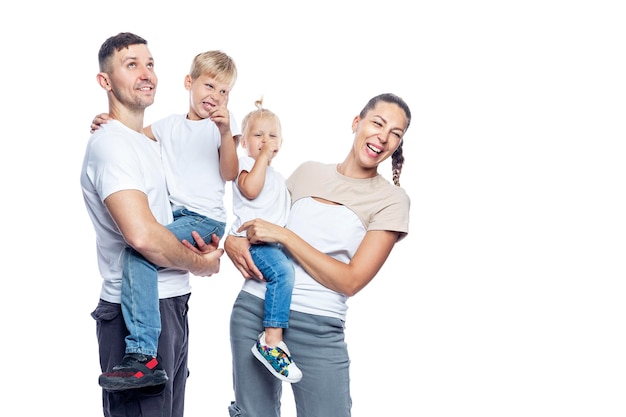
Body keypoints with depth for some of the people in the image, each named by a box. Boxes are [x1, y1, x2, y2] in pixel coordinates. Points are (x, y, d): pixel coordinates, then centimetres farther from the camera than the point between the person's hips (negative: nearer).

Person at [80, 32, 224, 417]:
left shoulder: (150, 144, 16)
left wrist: (205, 243, 2)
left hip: (172, 306, 9)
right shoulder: (111, 144, -14)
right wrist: (199, 263, -11)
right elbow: (141, 234, -27)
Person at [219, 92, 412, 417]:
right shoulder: (308, 172, 10)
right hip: (253, 311, 3)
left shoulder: (391, 200, -1)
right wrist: (232, 241, -3)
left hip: (318, 330, -2)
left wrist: (284, 236, -13)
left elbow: (351, 281, -10)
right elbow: (255, 216, 20)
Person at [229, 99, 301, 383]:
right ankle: (271, 343, -36)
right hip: (250, 238, -10)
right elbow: (251, 189, -19)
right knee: (282, 271, -32)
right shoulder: (246, 163, 2)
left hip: (274, 240, 10)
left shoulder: (277, 176, 29)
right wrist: (263, 156, -12)